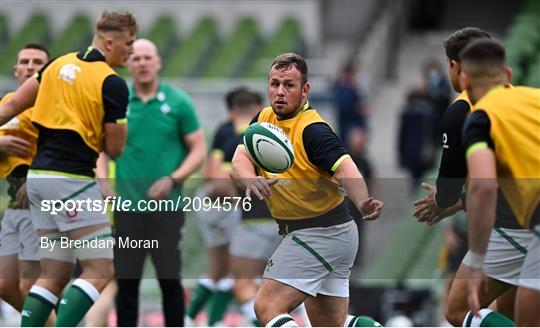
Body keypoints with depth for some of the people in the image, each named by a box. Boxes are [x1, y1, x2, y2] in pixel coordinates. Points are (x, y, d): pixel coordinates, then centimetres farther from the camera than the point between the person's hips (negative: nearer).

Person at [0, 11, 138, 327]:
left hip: (38, 174, 8)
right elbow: (114, 148, -7)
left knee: (55, 274, 12)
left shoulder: (61, 63, 11)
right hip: (71, 181, -8)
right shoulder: (113, 84, -10)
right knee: (100, 272, -6)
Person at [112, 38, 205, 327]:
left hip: (167, 206, -1)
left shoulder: (178, 102, 0)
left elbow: (198, 149, 2)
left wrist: (172, 179, -12)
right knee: (126, 281, 2)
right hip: (127, 206, 2)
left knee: (170, 280, -3)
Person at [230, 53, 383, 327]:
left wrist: (363, 203, -54)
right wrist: (250, 179, -30)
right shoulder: (264, 120, 5)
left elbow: (345, 169, -33)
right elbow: (240, 160, -5)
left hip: (321, 231, -9)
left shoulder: (312, 130, -19)